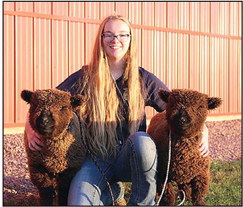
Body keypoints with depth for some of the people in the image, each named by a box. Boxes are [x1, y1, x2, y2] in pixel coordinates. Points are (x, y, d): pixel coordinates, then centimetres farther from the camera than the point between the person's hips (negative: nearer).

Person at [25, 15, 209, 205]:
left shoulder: (143, 79, 3)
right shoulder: (84, 78, 1)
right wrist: (32, 130, -19)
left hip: (130, 159, 0)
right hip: (96, 159, 1)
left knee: (141, 139, -34)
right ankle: (111, 192, 12)